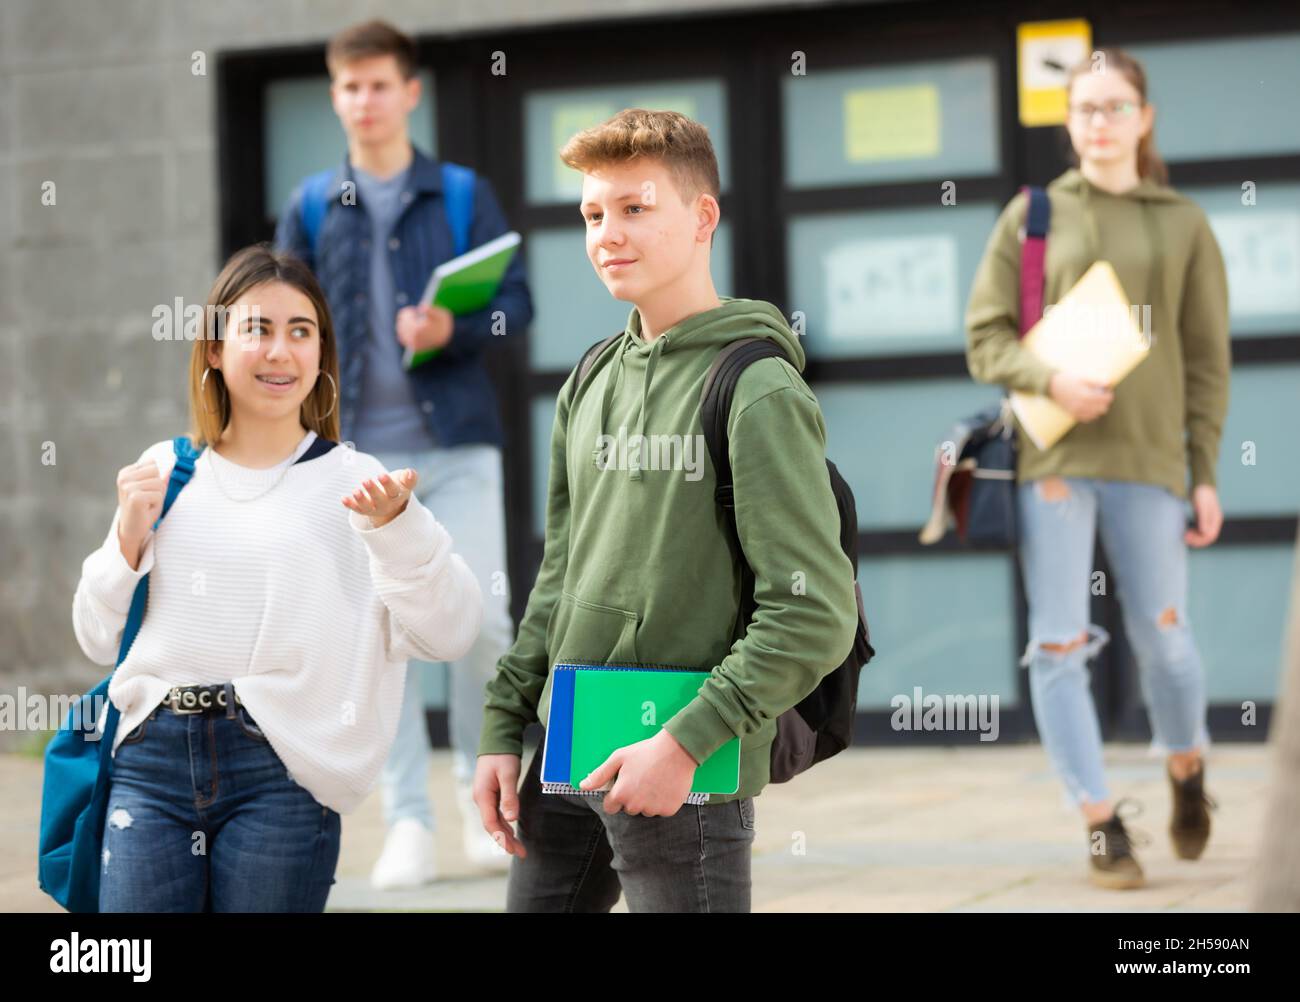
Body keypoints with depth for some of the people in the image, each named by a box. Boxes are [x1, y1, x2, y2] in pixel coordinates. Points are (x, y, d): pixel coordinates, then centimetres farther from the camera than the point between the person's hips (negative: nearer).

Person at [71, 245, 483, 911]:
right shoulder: (165, 473, 12)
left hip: (281, 773, -2)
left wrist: (395, 525, -22)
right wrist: (128, 537, 0)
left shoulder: (351, 482, 3)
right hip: (151, 761, 3)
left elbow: (447, 632, -8)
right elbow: (99, 641, 15)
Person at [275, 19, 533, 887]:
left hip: (458, 446, -1)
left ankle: (484, 798, 14)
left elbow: (517, 301, 2)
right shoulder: (310, 210, 8)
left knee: (483, 621, -5)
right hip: (360, 454, 1)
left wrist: (455, 329, -18)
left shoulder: (463, 195, 6)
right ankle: (409, 823, 5)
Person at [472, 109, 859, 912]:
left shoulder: (757, 388, -10)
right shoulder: (590, 385, 13)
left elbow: (816, 616, -16)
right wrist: (505, 728, 11)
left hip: (688, 775, -7)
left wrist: (687, 741, -19)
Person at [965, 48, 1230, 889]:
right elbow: (986, 336, 6)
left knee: (1164, 636, 0)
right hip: (1051, 456, 0)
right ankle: (1103, 824, 3)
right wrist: (1049, 378, -13)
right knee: (1059, 645, -5)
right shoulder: (1033, 216, 7)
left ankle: (1188, 773, 29)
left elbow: (1207, 360, 8)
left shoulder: (1184, 226, 8)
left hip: (1148, 458, 0)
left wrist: (1206, 474, 3)